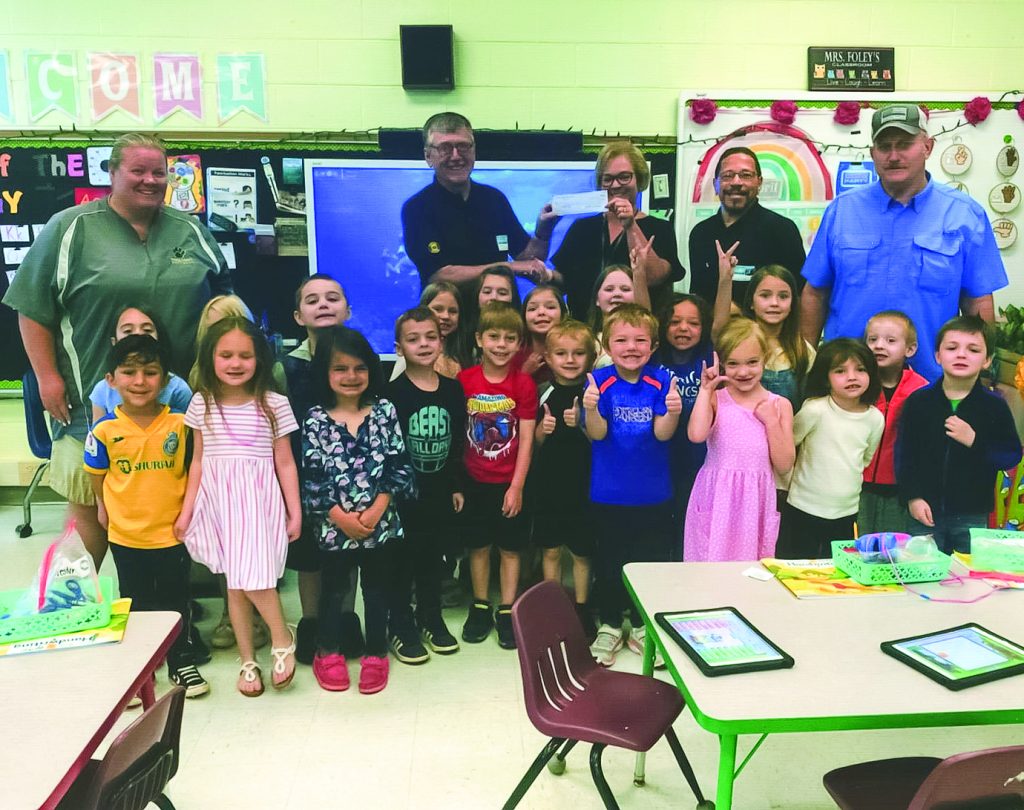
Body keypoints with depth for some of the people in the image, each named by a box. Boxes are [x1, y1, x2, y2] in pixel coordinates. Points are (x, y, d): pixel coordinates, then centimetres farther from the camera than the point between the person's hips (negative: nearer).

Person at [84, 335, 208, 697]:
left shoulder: (180, 423, -12)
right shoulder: (104, 430, -12)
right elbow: (97, 475, 3)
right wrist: (105, 508, 9)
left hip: (173, 533, 0)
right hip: (125, 536, 1)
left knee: (175, 600, 16)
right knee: (135, 604, 18)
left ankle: (182, 661, 34)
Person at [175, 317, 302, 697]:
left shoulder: (274, 404, -4)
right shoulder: (202, 403, 4)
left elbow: (285, 463, 0)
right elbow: (198, 462, 10)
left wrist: (294, 512, 0)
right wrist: (186, 510, 8)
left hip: (258, 501, -3)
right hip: (218, 502, 3)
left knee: (252, 576, -15)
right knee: (234, 583, 9)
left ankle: (282, 637, 13)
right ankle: (247, 661, 24)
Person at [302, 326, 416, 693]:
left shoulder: (385, 411, -2)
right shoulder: (315, 419, -5)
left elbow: (398, 466, -4)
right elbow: (311, 476, -7)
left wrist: (377, 509, -12)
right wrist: (340, 516, -13)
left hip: (381, 522, 1)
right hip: (334, 524, -1)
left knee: (377, 589, 14)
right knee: (333, 590, 15)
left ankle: (376, 654, 30)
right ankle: (328, 652, 34)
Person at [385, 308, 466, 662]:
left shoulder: (453, 389, 3)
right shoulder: (392, 393, -11)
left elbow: (458, 442, 8)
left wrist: (457, 486, 9)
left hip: (440, 491, 4)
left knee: (433, 558, 17)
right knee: (403, 560, 7)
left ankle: (431, 618, 33)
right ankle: (401, 626, 22)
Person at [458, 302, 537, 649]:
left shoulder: (524, 383, -8)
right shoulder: (464, 380, -4)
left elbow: (527, 439, -7)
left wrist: (517, 486, -10)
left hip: (510, 483, -1)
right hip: (474, 481, 1)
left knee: (510, 548, 9)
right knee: (478, 546, 13)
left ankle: (506, 612, 23)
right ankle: (480, 607, 29)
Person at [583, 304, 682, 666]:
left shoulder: (661, 381, -5)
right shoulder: (599, 380, -8)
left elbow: (662, 433, -13)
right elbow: (596, 433, -14)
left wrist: (673, 412, -33)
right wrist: (591, 409, -34)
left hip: (653, 494, 1)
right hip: (608, 494, -1)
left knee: (650, 561, 11)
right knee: (608, 562, 11)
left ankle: (641, 626, 32)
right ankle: (609, 626, 31)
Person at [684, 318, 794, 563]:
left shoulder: (779, 405, 5)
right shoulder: (715, 399, 0)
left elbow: (784, 467, 1)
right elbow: (696, 434, -23)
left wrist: (770, 420, -7)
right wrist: (706, 389, -12)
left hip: (755, 501, 2)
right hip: (717, 500, -2)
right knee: (710, 565, 2)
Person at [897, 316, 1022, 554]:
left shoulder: (995, 406, -1)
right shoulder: (918, 401, -2)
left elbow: (1012, 455, -2)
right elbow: (904, 453, -1)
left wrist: (975, 441, -18)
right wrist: (912, 496, -8)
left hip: (972, 516, 0)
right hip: (925, 511, 0)